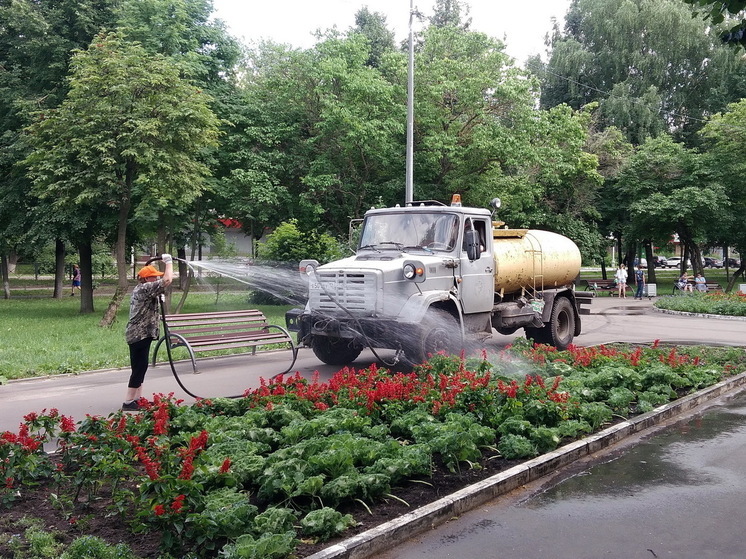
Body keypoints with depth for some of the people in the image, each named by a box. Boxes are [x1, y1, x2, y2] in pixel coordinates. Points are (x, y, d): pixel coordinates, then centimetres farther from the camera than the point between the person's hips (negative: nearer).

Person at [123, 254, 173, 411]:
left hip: (138, 334, 11)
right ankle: (128, 402, -5)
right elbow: (167, 280, -22)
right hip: (140, 334, -11)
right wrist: (169, 261, -10)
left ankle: (137, 398, 19)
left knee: (140, 367, 13)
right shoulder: (145, 288, -15)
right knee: (140, 367, -8)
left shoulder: (139, 289, 16)